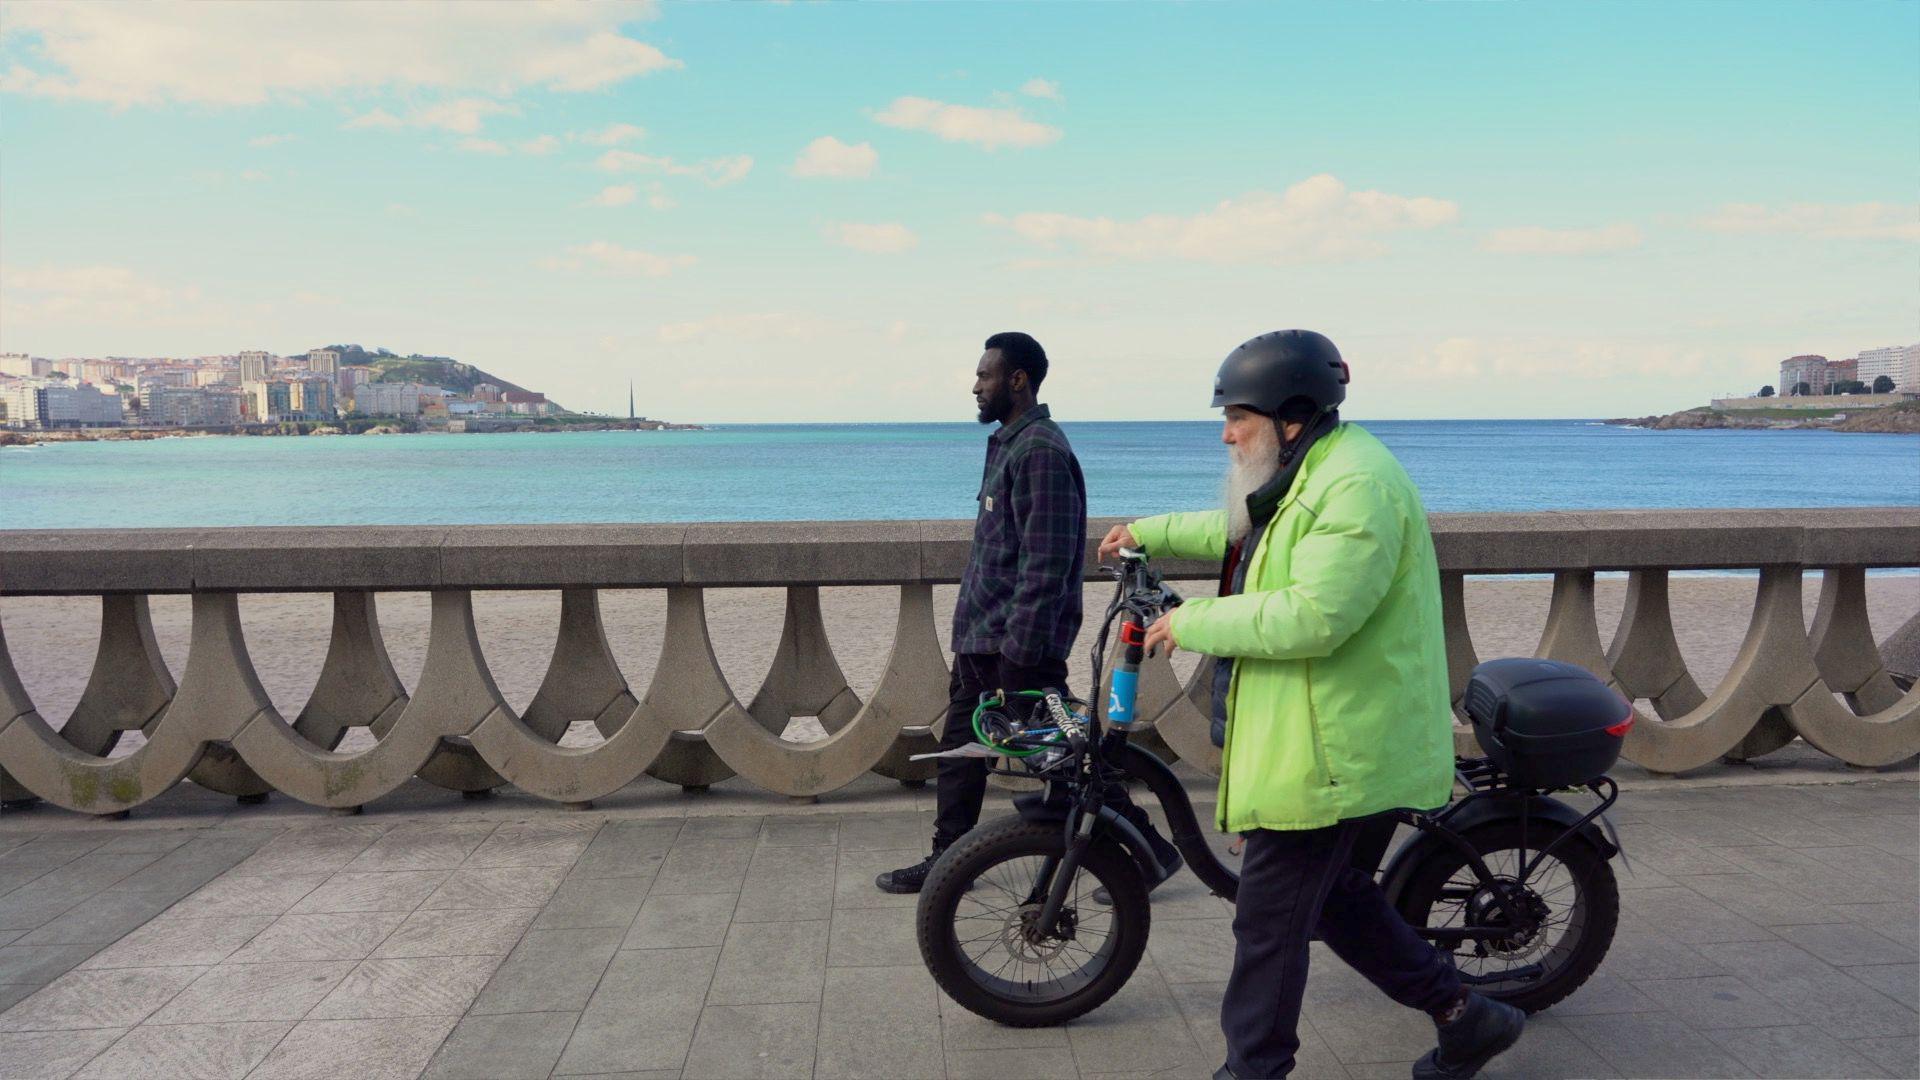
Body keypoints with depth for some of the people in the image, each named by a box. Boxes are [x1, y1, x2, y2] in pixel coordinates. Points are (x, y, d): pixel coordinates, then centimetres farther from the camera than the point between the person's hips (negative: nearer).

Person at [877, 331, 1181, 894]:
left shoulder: (1041, 450, -17)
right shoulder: (1009, 443, 14)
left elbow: (1046, 563, -22)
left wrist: (1020, 650, -23)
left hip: (1018, 641, -10)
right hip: (980, 636, 10)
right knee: (959, 748, 14)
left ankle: (1148, 849, 12)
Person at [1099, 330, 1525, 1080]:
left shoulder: (1357, 486, -20)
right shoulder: (1308, 478, 15)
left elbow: (1313, 615, -30)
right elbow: (1241, 533, 34)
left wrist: (1194, 623, -21)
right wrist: (1153, 533, 33)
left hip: (1329, 755, -11)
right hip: (1343, 745, 11)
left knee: (1270, 920, 0)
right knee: (1338, 900, 21)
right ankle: (1463, 1015, 31)